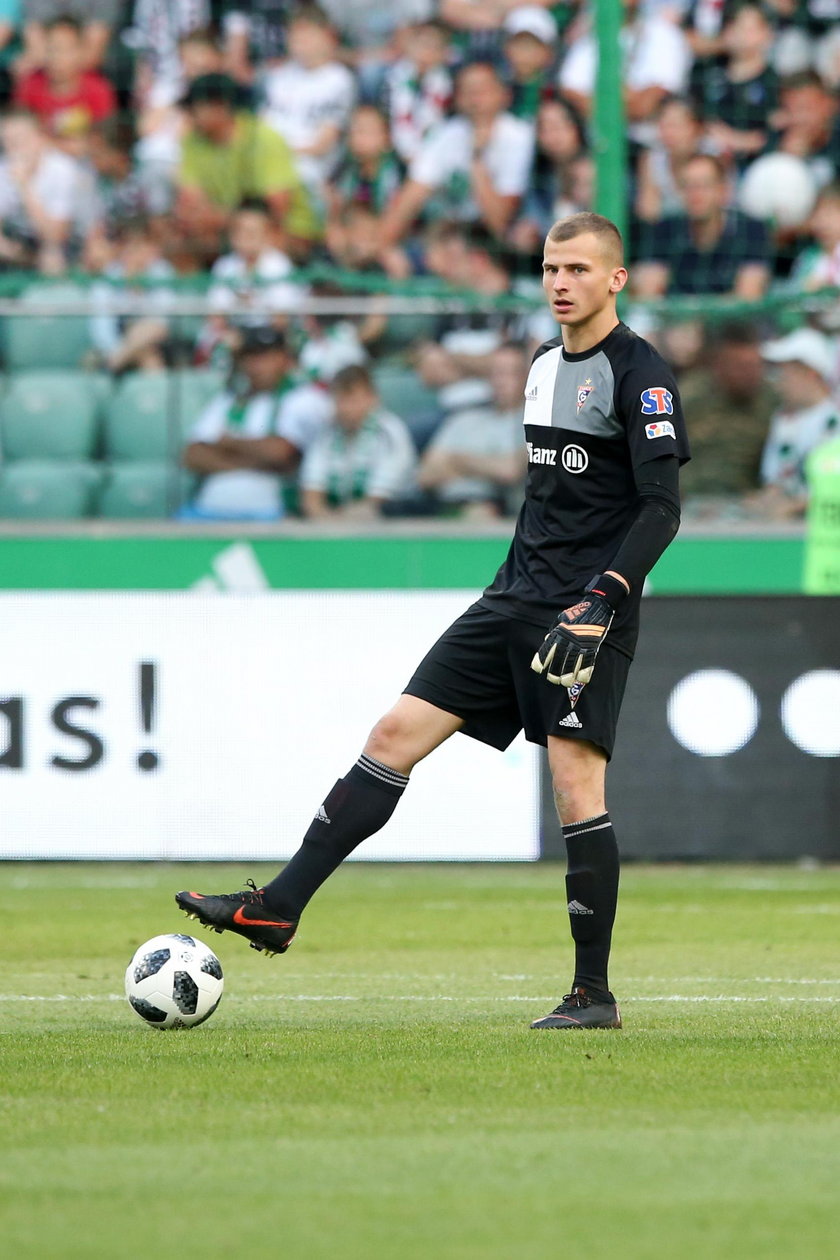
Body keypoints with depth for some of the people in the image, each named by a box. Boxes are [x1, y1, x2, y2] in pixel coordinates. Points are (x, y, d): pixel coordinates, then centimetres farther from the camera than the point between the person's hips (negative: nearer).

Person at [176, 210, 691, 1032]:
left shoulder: (639, 373, -9)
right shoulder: (544, 364, 16)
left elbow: (662, 507, -15)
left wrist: (600, 600, -24)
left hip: (586, 619, -8)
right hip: (516, 598, 8)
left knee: (575, 784, -11)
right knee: (396, 733, 1)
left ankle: (594, 995, -3)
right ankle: (279, 907, 1)